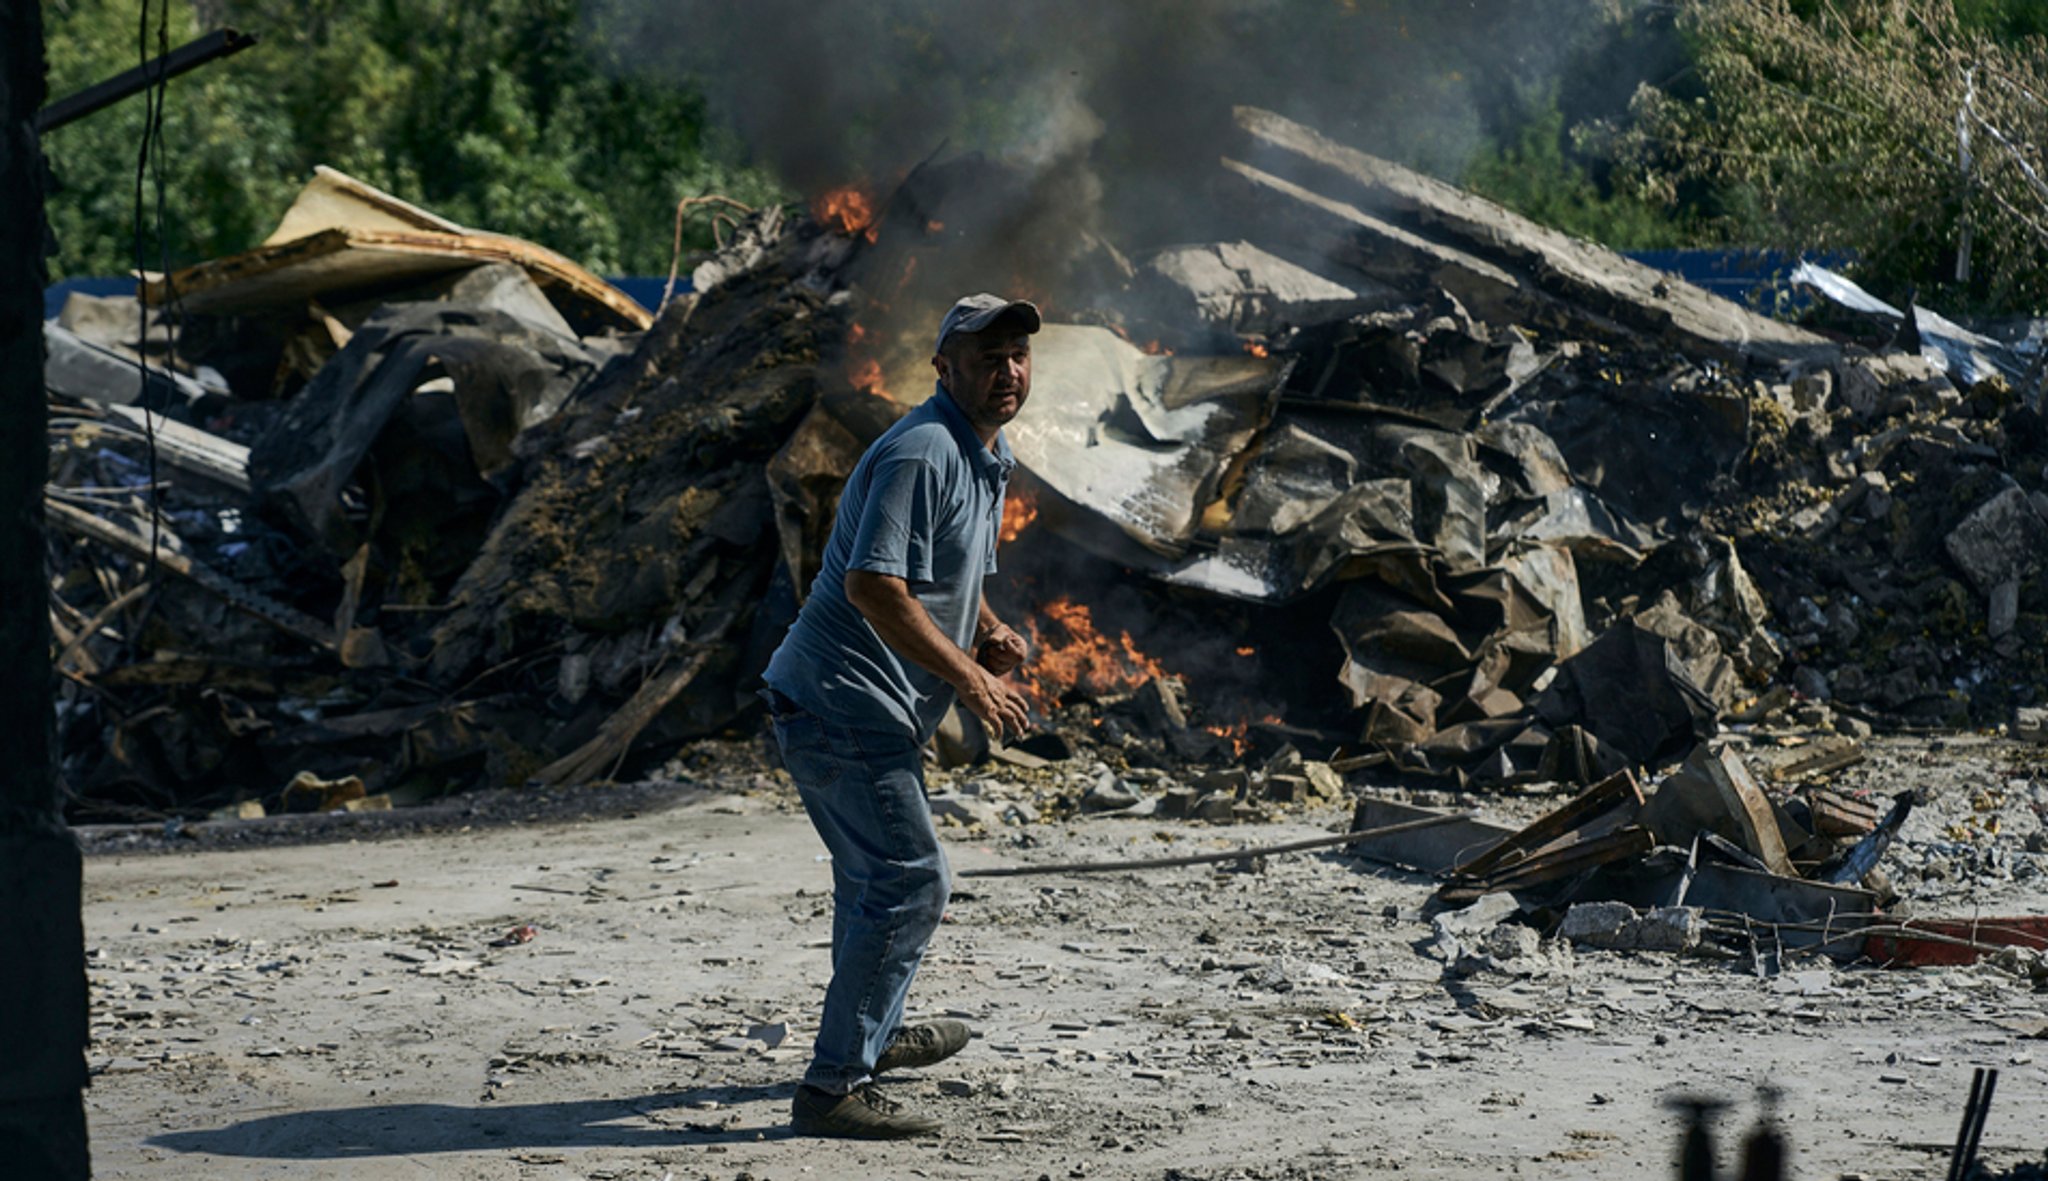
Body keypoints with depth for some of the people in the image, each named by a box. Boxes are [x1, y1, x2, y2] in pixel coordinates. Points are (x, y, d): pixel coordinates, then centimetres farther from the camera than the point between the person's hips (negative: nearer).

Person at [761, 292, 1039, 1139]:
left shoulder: (989, 458, 15)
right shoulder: (921, 454, -19)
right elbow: (873, 586, -27)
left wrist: (988, 633, 9)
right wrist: (970, 676, -21)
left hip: (873, 711, 11)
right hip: (845, 699, -11)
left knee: (876, 874, 26)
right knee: (910, 883, -14)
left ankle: (872, 1036, 46)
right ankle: (833, 1087, -14)